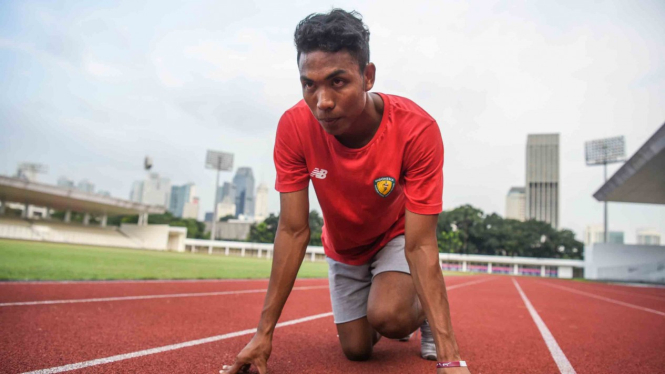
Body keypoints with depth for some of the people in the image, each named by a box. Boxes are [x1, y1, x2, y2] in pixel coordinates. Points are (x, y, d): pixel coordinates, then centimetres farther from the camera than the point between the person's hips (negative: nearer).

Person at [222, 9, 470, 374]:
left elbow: (420, 245, -33)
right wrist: (264, 333, -25)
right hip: (342, 245, 3)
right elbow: (293, 231, -24)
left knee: (387, 316, -29)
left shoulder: (418, 129, -35)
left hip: (397, 235, -2)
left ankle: (422, 314, 7)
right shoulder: (294, 127, -29)